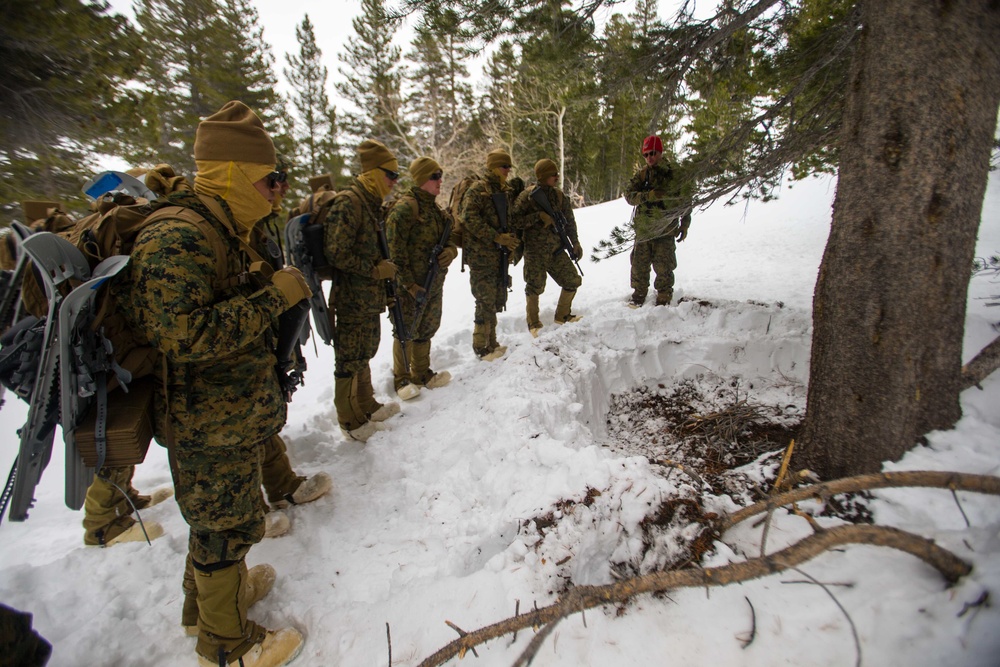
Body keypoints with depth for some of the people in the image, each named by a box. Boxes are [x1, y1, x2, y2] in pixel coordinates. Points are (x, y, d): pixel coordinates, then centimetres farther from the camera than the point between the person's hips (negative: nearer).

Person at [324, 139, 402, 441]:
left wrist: (385, 268, 12)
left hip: (369, 298, 10)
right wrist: (377, 269, -17)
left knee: (363, 355, 21)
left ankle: (367, 406, 36)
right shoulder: (348, 203, -16)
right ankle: (350, 421, 17)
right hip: (352, 300, -10)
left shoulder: (371, 203, 15)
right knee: (350, 360, 3)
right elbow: (336, 254, -22)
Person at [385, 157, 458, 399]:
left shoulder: (435, 208, 14)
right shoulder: (405, 207, -15)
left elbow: (449, 238, 19)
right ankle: (402, 379, 21)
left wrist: (450, 251, -6)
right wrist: (411, 286, -21)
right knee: (406, 333, 4)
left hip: (434, 284, 8)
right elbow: (395, 252, -19)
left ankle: (422, 374, 34)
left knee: (426, 330, 17)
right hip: (410, 287, -8)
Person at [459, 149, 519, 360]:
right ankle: (481, 348, 6)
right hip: (480, 256, -8)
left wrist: (510, 242, 6)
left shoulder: (504, 192, 17)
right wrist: (498, 238, -23)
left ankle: (491, 343, 27)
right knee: (486, 303, -6)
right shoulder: (477, 190, -9)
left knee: (496, 301, 14)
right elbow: (470, 220, -20)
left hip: (498, 255, 8)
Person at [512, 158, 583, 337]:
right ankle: (533, 323, 19)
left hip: (556, 249, 6)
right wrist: (539, 216, -23)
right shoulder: (527, 196, -8)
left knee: (573, 281, 4)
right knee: (535, 287, -5)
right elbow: (516, 221, -16)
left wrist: (575, 242, 15)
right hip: (535, 251, -5)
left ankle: (562, 315, 26)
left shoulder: (558, 195, 9)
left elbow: (569, 220, 17)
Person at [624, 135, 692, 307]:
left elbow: (685, 202, 9)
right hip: (643, 230, 2)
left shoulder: (675, 175, 1)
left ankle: (663, 300, 12)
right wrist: (648, 196, -21)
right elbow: (629, 194, -5)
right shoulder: (641, 175, 6)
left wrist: (684, 225, 9)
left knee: (664, 268, -2)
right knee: (639, 265, 8)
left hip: (665, 230, -2)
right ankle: (638, 297, 24)